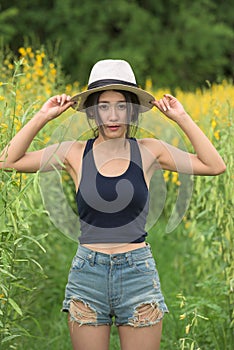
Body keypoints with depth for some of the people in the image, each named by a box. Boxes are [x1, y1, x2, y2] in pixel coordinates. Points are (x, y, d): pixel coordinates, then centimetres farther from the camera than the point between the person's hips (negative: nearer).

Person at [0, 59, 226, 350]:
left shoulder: (148, 151, 1)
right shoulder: (75, 153, 1)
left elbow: (215, 166, -3)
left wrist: (181, 118, -6)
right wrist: (42, 117, -5)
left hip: (138, 272, 0)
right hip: (87, 271, 0)